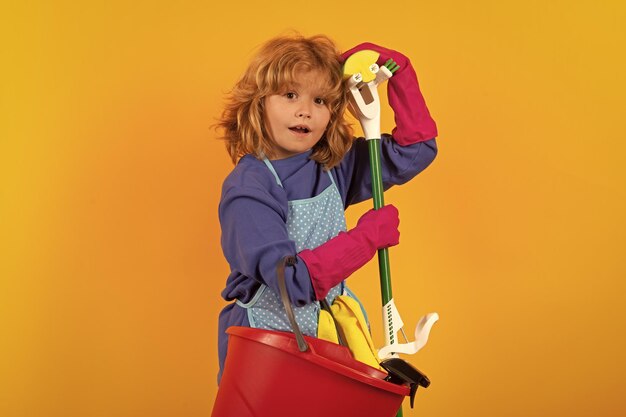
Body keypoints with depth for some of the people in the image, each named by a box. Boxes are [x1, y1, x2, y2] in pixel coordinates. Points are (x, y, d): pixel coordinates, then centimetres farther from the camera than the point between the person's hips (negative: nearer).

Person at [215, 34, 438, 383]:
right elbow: (292, 280, -28)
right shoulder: (247, 188, -20)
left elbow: (415, 149, 4)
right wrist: (370, 235, -20)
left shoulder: (334, 168, -1)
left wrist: (398, 68, -4)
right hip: (266, 337, -5)